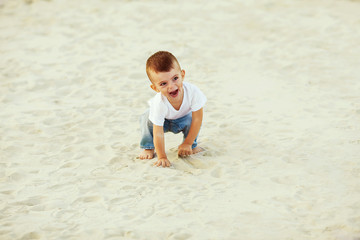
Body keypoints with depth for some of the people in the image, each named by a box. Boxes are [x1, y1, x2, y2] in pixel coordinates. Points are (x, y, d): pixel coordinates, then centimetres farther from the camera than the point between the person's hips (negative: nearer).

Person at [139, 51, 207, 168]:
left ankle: (192, 146, 3)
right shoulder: (159, 103, -43)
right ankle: (148, 148, -2)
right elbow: (158, 134, -36)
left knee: (191, 121, -28)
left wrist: (188, 143, -21)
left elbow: (197, 119, -27)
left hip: (184, 117, 2)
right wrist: (162, 157, -33)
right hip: (164, 119, -2)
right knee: (147, 119, -29)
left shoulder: (193, 92, -39)